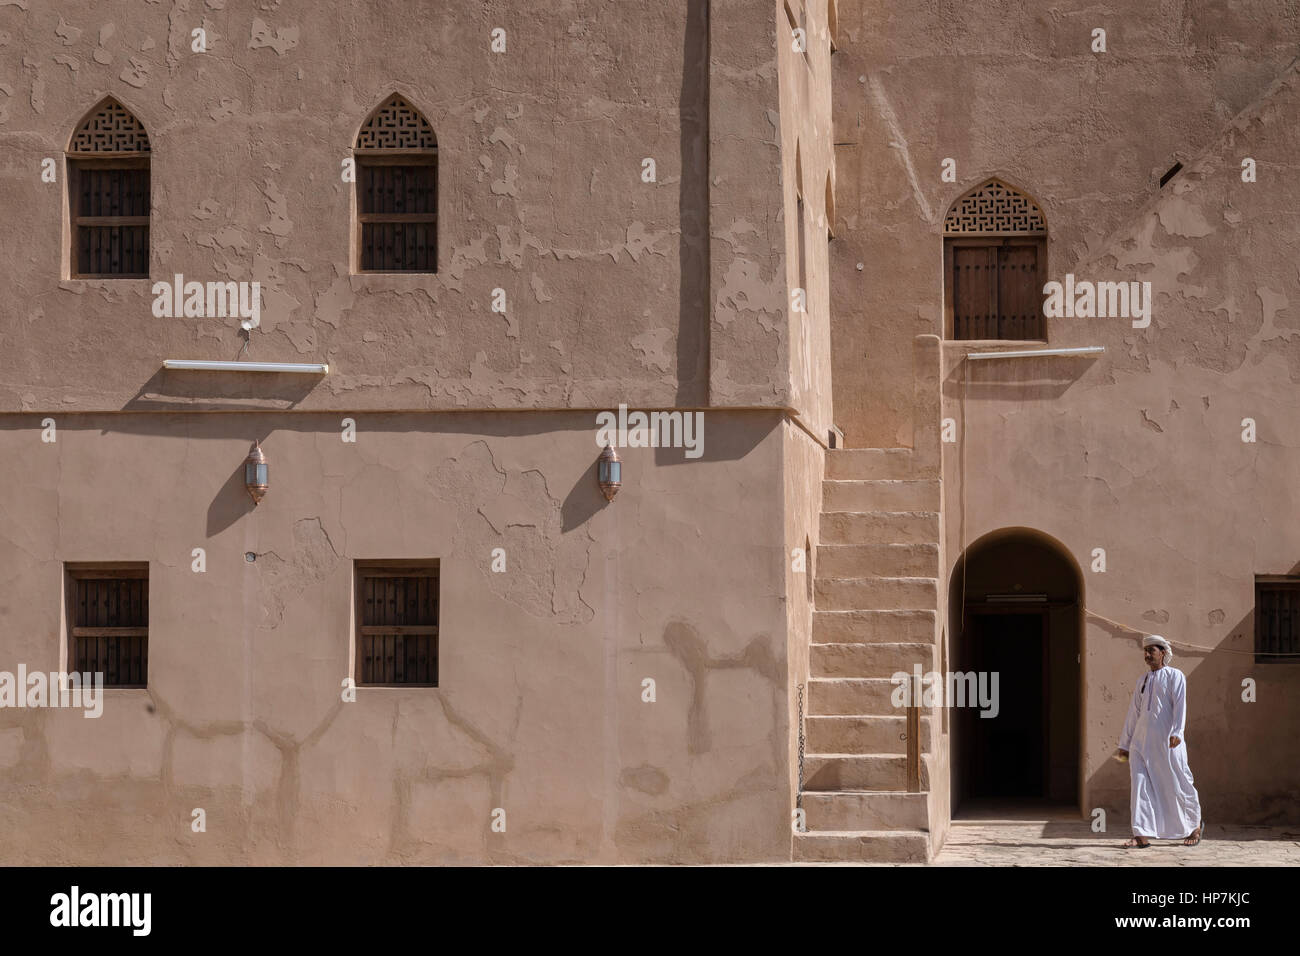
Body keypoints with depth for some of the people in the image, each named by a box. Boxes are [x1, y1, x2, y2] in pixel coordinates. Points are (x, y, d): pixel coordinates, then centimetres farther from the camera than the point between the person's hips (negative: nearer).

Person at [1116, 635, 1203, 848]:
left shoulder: (1175, 676, 2)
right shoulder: (1142, 682, 20)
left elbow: (1180, 705, -10)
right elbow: (1134, 714, 22)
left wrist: (1176, 732, -25)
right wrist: (1125, 744, 20)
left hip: (1166, 741, -5)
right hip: (1141, 740, 5)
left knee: (1177, 786, 0)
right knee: (1139, 784, -7)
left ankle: (1196, 824, 22)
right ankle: (1142, 835, -11)